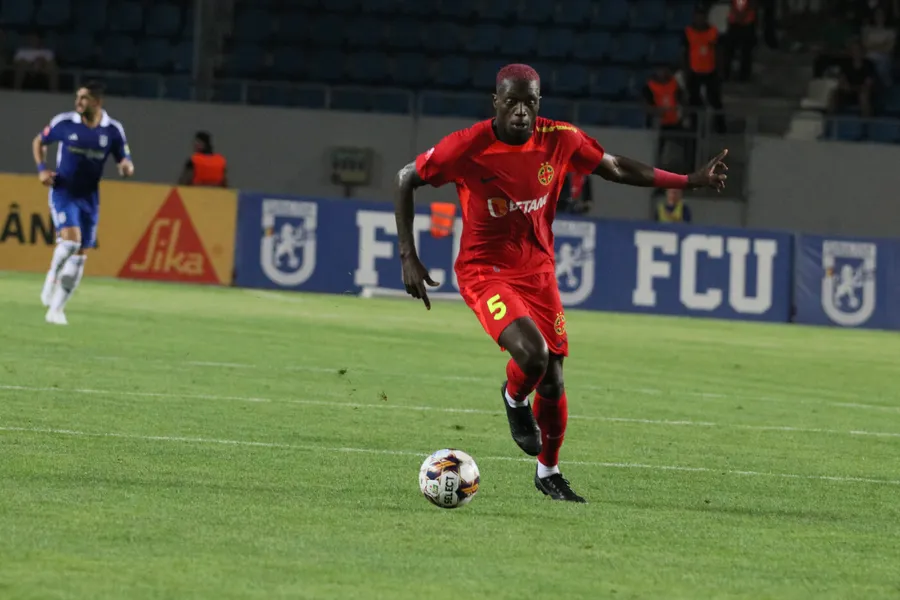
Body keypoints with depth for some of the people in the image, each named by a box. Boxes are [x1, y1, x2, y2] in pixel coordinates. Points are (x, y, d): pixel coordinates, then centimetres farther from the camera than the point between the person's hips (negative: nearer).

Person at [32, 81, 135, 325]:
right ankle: (52, 278, 2)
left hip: (89, 197, 3)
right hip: (63, 192, -3)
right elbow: (39, 142, 10)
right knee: (70, 238, -25)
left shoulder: (113, 130, -4)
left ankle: (56, 308, 14)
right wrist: (42, 168, -5)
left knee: (79, 253, 4)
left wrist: (127, 167, -20)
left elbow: (125, 162, 4)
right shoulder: (64, 122, -7)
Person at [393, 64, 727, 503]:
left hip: (538, 271, 4)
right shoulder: (467, 147, -19)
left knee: (552, 382, 3)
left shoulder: (559, 140, -9)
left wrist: (691, 181, 5)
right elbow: (406, 179, -5)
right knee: (532, 353, -28)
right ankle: (514, 400, 8)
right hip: (484, 271, -4)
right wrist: (408, 257, -8)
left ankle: (548, 473, 27)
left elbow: (615, 168, 8)